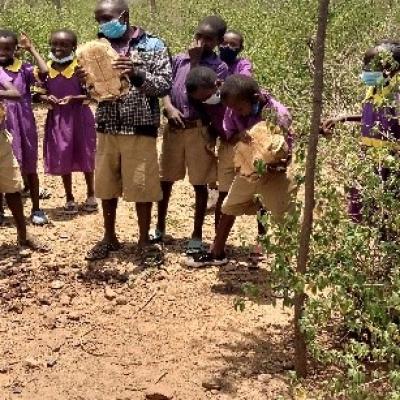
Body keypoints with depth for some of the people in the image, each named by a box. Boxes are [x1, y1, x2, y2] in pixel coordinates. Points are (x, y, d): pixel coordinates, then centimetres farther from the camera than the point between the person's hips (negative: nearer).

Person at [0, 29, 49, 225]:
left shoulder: (23, 68, -1)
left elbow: (44, 72, -16)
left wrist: (31, 49, -10)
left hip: (22, 125, 0)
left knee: (29, 167, 10)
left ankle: (36, 209, 21)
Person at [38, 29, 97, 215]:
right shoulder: (46, 69, 0)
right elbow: (41, 93, 8)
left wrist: (74, 98, -22)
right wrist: (47, 98, -14)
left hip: (80, 117, -3)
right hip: (57, 118, 3)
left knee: (85, 156, 10)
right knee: (62, 158, 8)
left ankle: (91, 195, 28)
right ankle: (69, 198, 21)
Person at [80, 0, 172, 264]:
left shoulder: (153, 46, -4)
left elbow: (165, 85, -11)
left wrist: (137, 74, -27)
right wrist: (86, 80, -11)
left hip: (140, 128, -4)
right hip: (107, 128, 4)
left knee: (141, 186, 2)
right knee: (106, 185, 11)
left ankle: (144, 240, 18)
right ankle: (110, 237, 27)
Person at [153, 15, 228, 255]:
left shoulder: (219, 67, -5)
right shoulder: (179, 59, 6)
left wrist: (195, 61, -13)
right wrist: (169, 108, -14)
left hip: (199, 130, -3)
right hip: (173, 127, 3)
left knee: (200, 184, 4)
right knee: (166, 180, 12)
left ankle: (197, 235, 17)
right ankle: (160, 228, 28)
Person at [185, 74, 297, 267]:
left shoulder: (278, 114, -27)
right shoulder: (233, 110, -15)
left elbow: (285, 150, -21)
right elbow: (228, 135, -3)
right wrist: (239, 135, -28)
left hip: (275, 170, -6)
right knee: (229, 208, 13)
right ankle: (216, 253, 28)